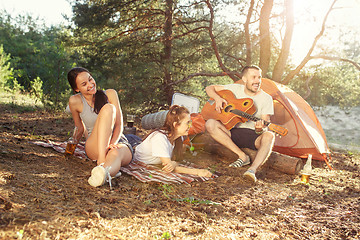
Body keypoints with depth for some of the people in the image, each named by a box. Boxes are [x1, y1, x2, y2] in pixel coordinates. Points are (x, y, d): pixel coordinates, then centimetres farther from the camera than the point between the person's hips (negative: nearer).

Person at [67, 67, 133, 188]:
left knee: (115, 154, -41)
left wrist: (112, 144, -24)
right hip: (94, 148, -1)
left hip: (119, 143, 1)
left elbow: (119, 125, -7)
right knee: (108, 108, -29)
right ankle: (101, 160, -45)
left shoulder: (110, 94, 1)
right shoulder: (75, 101, -2)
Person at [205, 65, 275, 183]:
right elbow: (209, 88, 9)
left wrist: (260, 129, -35)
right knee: (210, 124, -23)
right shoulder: (235, 89, 2)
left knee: (269, 136, -36)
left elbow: (265, 124, -9)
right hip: (234, 132, 3)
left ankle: (252, 169, -53)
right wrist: (217, 98, -13)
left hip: (255, 136, -2)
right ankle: (242, 156, -22)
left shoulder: (266, 98, -3)